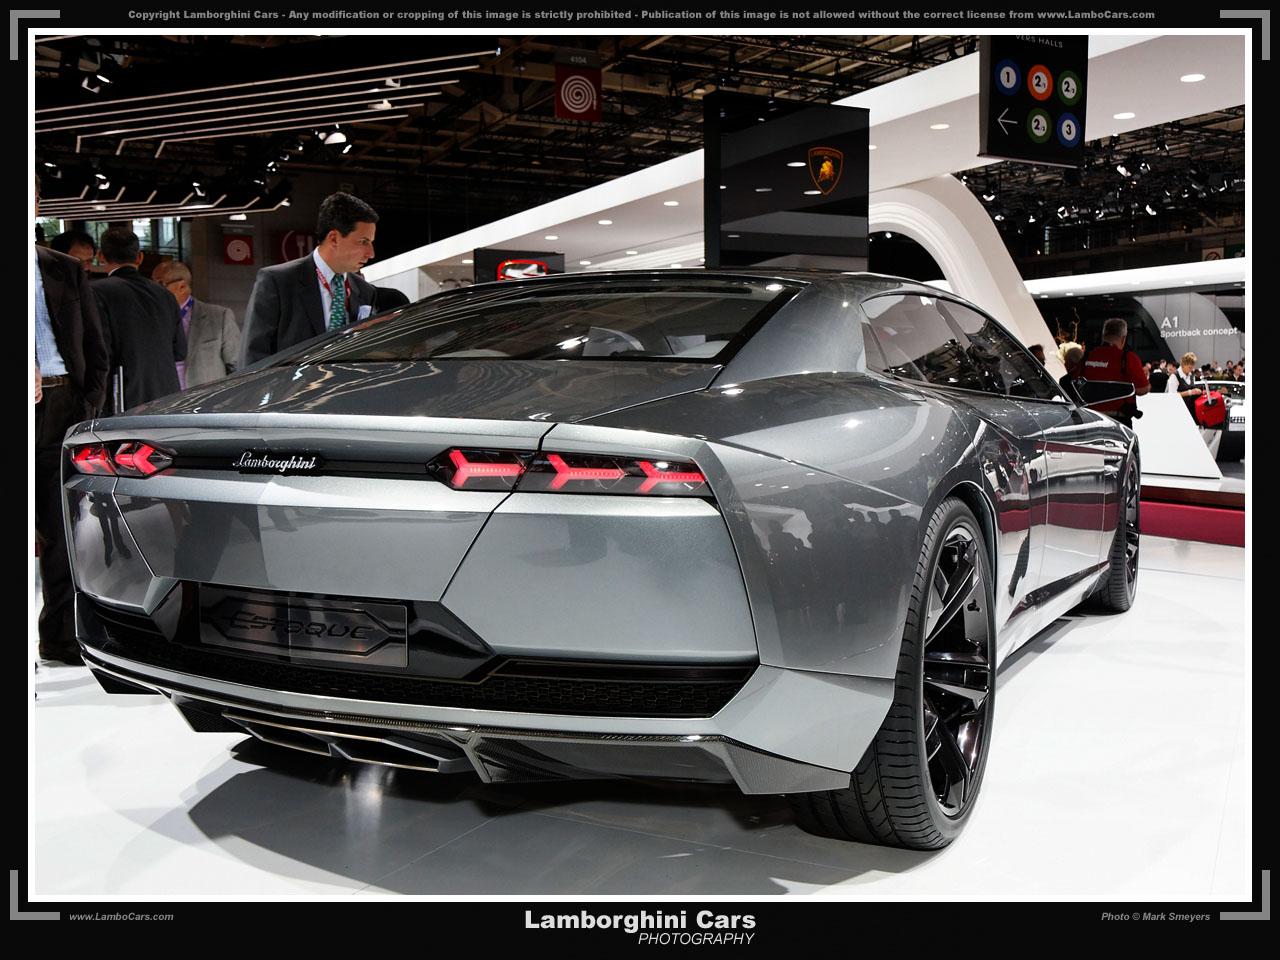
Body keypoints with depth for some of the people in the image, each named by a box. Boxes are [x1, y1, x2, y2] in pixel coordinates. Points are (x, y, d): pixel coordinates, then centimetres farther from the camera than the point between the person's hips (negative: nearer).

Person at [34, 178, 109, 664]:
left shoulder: (67, 271, 14)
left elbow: (95, 347, 14)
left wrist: (87, 405, 2)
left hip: (61, 405, 2)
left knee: (62, 526, 5)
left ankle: (61, 637, 14)